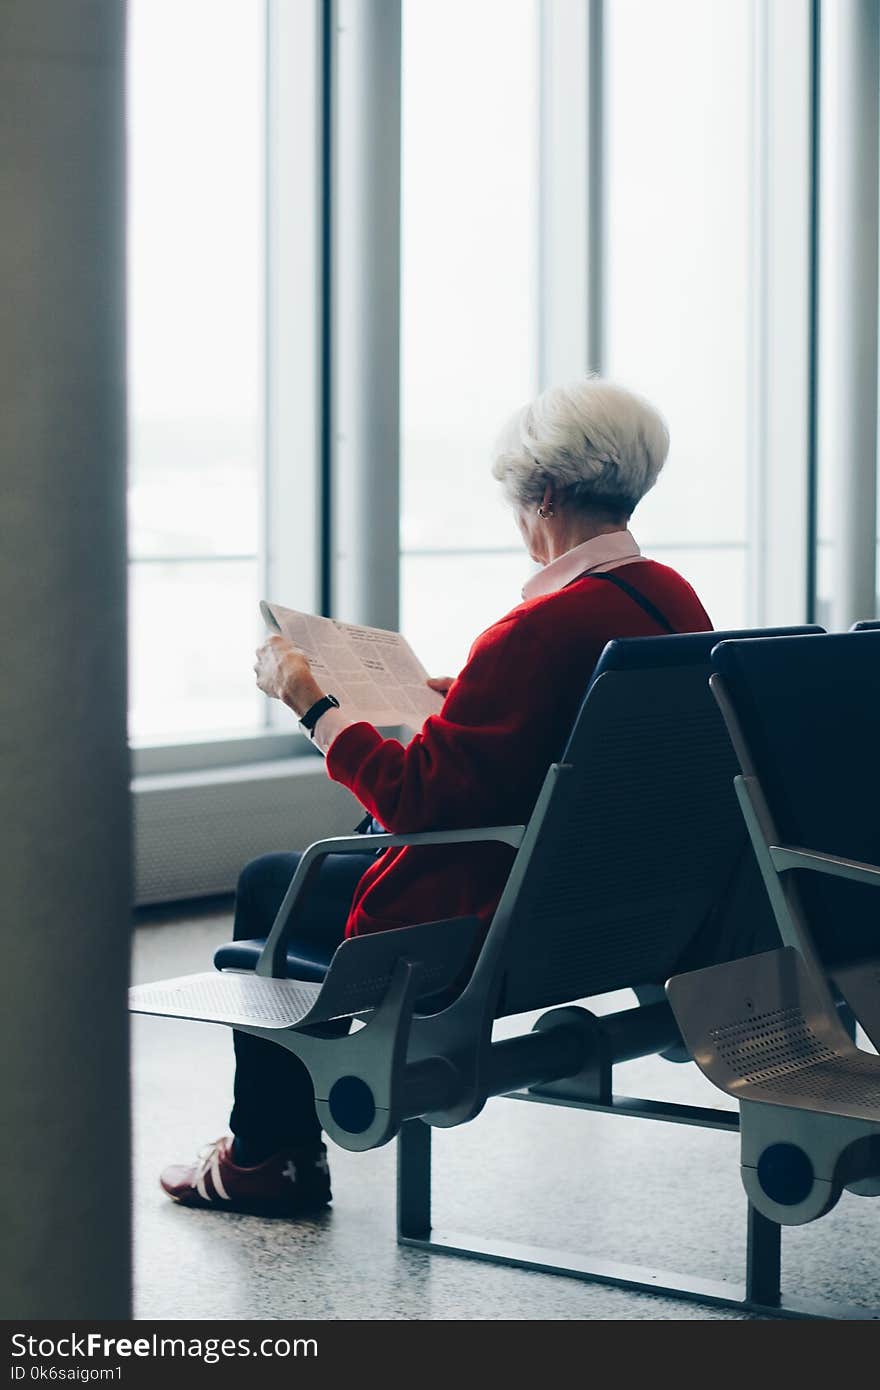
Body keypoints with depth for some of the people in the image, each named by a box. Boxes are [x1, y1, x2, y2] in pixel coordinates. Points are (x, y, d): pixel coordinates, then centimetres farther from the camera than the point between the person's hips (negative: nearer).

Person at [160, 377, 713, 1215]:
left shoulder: (543, 629, -29)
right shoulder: (675, 600, -1)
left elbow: (418, 800, -26)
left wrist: (309, 702, -16)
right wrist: (473, 698, 21)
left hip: (502, 919, -9)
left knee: (268, 886, 14)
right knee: (348, 857, 29)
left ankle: (265, 1155, 28)